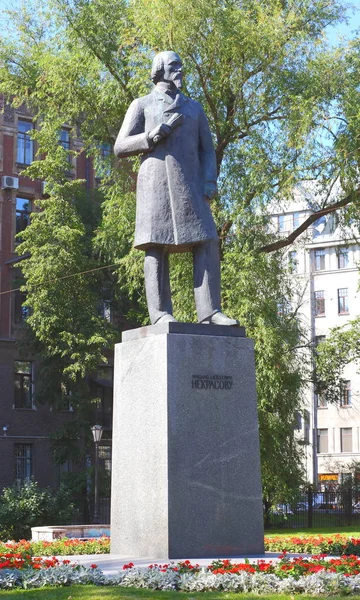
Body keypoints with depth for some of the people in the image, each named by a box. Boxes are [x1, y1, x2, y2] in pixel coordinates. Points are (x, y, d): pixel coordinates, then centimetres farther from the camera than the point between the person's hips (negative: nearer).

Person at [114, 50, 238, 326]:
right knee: (157, 247, -9)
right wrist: (156, 135, -9)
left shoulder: (194, 108, 24)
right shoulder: (142, 105, 14)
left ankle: (210, 311, -13)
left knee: (207, 244, -11)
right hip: (155, 183, -3)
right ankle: (161, 314, -10)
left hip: (188, 185, 3)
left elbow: (207, 150, 18)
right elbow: (121, 147, 6)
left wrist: (210, 182, 0)